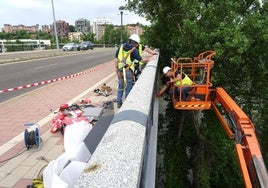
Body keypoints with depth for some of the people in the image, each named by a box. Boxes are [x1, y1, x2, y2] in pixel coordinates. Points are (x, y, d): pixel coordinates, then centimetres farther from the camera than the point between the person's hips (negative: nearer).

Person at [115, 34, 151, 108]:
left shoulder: (121, 47, 8)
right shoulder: (134, 50, -6)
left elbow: (116, 58, 4)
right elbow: (141, 60, -2)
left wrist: (116, 68, 6)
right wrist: (149, 60, 15)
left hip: (120, 69, 5)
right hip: (128, 70, -5)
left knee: (120, 86, 15)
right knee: (128, 87, 8)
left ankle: (119, 103, 21)